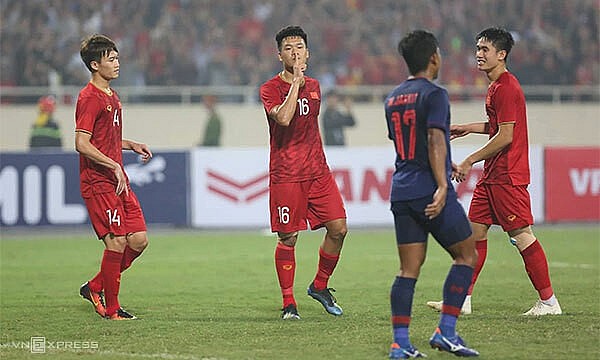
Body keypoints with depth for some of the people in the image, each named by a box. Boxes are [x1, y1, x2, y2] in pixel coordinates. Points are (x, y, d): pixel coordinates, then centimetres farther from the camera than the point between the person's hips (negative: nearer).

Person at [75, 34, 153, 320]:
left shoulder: (112, 97, 17)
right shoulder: (89, 98, -13)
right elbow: (82, 144, -20)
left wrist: (131, 145, 14)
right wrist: (114, 166, -21)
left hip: (119, 182, 9)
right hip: (99, 184, -9)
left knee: (139, 240, 6)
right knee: (117, 242, -8)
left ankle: (95, 287, 19)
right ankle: (111, 309, 3)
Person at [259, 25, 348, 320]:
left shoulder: (313, 86, 14)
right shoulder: (270, 89, -6)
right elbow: (283, 118, -25)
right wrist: (296, 82, -20)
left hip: (318, 171, 6)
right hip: (285, 175, -6)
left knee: (338, 229, -2)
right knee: (288, 239, -2)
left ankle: (320, 286, 18)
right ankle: (288, 303, 8)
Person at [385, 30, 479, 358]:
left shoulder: (392, 99, 16)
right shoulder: (434, 94, -8)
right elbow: (435, 140, -20)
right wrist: (442, 186, -26)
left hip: (401, 192, 7)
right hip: (430, 190, -7)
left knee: (408, 268, 6)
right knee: (466, 255, 6)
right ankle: (446, 332, -1)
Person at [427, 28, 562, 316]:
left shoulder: (506, 88, -16)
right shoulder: (496, 86, 16)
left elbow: (505, 136, -20)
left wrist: (470, 161, -15)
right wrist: (468, 128, 20)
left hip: (507, 176, -10)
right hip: (491, 176, 10)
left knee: (522, 235, -7)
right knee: (476, 230, 8)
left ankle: (549, 302, -2)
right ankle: (462, 300, 10)